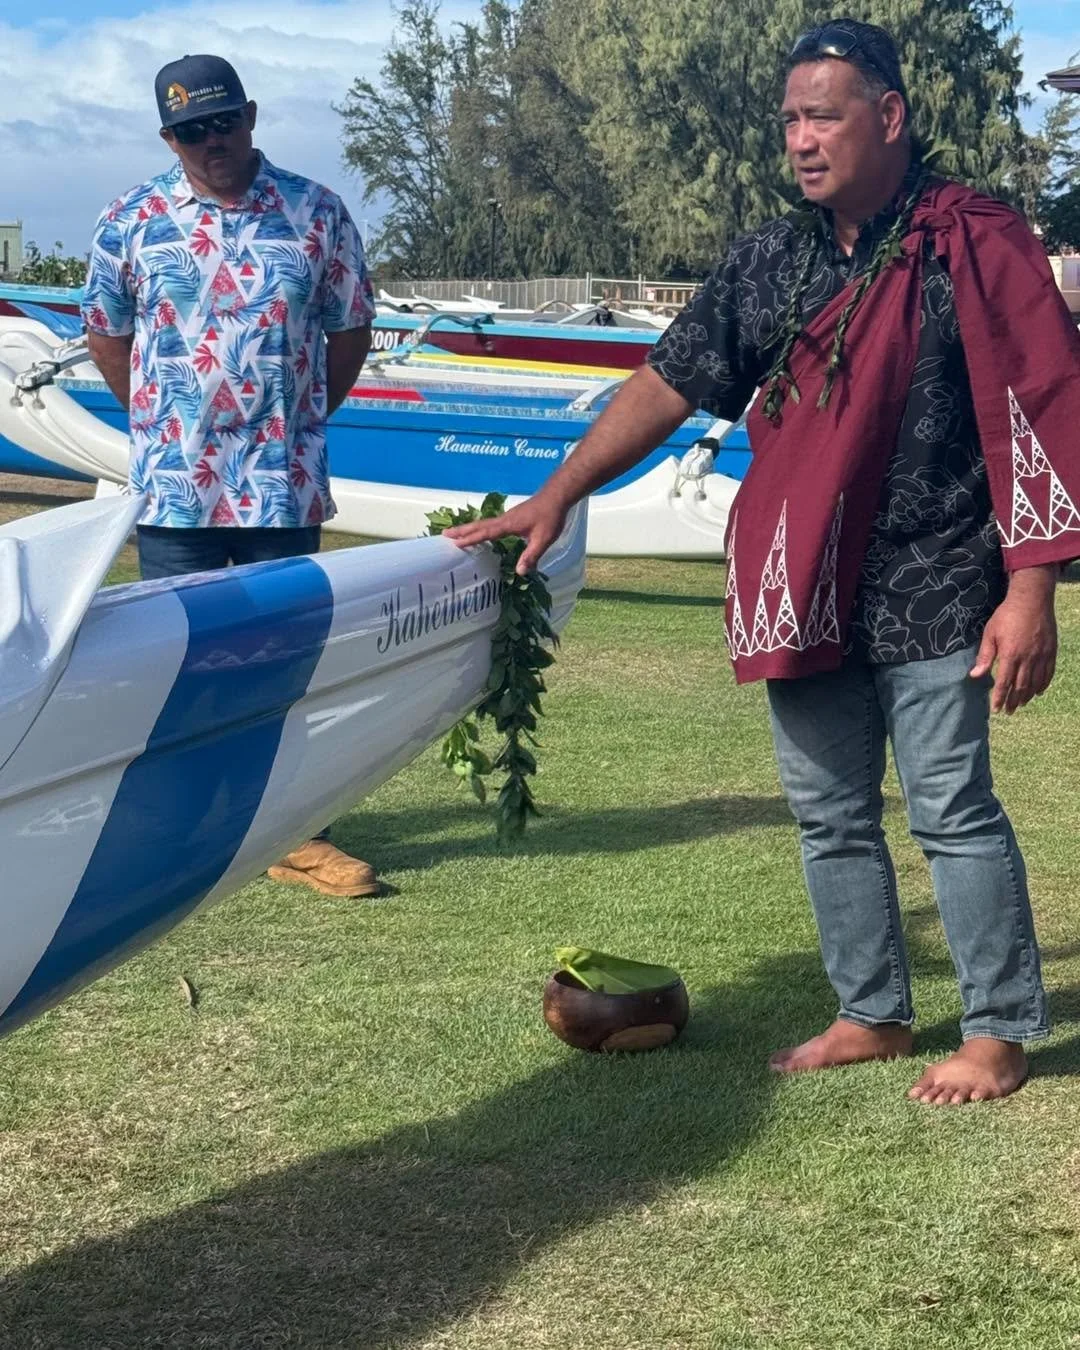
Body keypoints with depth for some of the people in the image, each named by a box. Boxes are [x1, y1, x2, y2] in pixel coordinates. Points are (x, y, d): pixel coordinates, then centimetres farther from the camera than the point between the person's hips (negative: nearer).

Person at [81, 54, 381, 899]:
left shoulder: (317, 215, 0)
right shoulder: (132, 223, 1)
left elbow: (349, 331, 9)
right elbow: (108, 332, 13)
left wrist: (299, 420, 7)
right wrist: (156, 420, 10)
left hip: (283, 485, 0)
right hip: (174, 485, 0)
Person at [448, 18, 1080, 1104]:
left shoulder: (972, 244, -9)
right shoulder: (768, 262, 8)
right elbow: (668, 383, 11)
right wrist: (554, 498, 5)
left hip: (931, 593, -6)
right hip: (803, 595, 6)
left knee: (952, 812, 0)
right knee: (829, 815, 13)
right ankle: (871, 1016, 27)